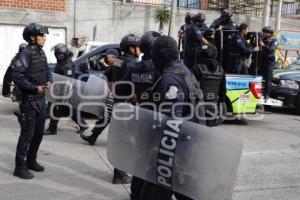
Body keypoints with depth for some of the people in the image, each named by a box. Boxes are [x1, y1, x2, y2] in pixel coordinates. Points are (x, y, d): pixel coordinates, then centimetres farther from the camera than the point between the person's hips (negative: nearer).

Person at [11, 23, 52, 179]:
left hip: (41, 98, 9)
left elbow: (47, 69, 23)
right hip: (29, 100, -9)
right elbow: (16, 76, -23)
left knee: (39, 132, 16)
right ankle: (20, 167, 8)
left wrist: (49, 80, 3)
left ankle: (31, 161, 31)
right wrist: (35, 88, -20)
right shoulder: (27, 53, -17)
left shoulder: (41, 52, 9)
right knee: (27, 134, -3)